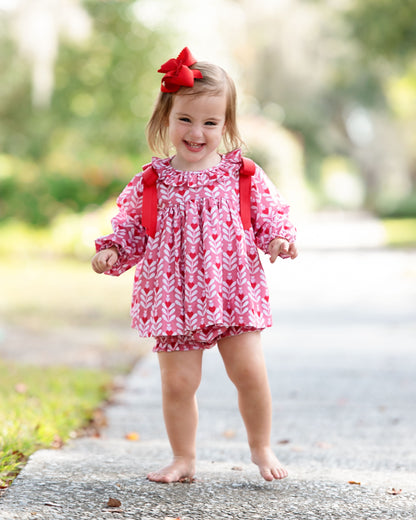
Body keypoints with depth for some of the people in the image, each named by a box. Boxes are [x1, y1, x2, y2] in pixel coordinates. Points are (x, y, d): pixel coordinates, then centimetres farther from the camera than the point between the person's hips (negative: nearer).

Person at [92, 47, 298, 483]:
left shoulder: (242, 176, 1)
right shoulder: (151, 182, 2)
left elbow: (268, 216, 7)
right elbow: (131, 229, 9)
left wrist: (279, 237, -14)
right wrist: (112, 252, -9)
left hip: (234, 293, 0)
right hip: (174, 298, 1)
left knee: (250, 372, -3)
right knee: (178, 382, 1)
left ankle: (261, 448, 21)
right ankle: (183, 459, 20)